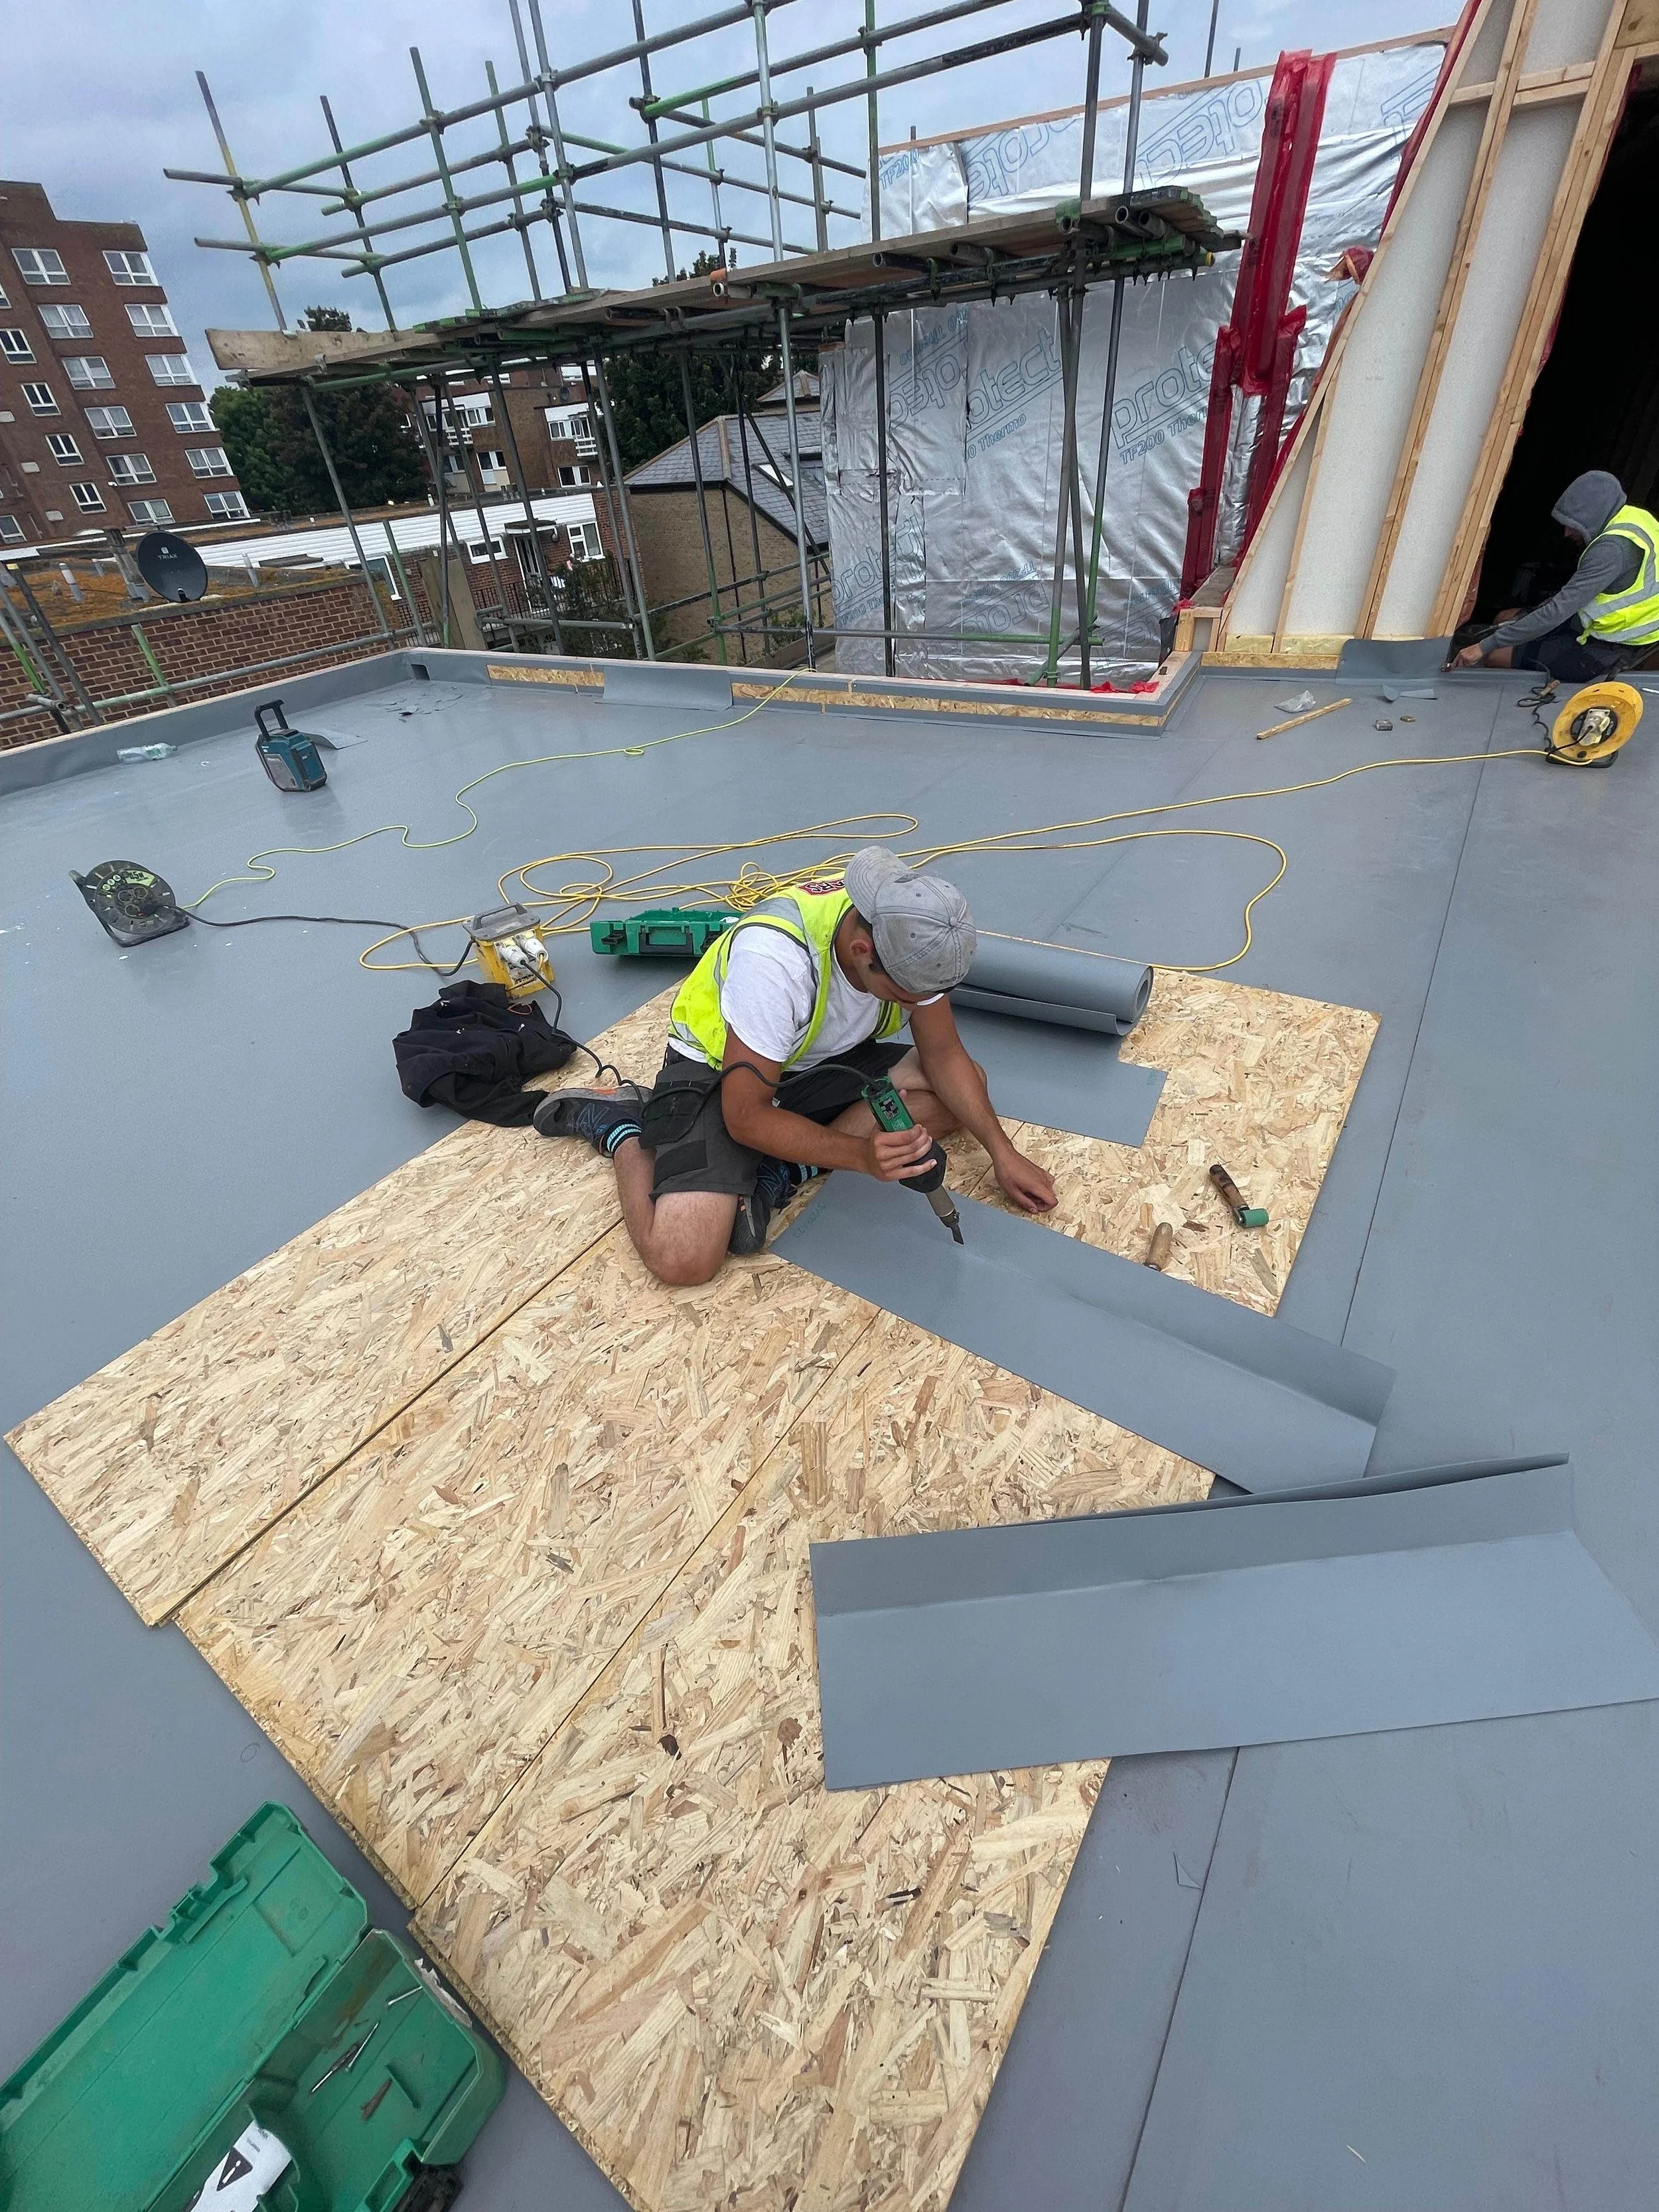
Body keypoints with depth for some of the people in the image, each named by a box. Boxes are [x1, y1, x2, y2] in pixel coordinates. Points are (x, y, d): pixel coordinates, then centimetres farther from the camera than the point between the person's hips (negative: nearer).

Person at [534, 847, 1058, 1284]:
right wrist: (862, 1155, -37)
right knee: (682, 1259, -24)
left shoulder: (907, 935, -17)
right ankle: (620, 1124, 4)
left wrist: (1002, 1152, -11)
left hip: (820, 1062, 7)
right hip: (718, 1071, -6)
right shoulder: (776, 958, -36)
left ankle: (777, 1175, -13)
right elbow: (747, 1116, -28)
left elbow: (943, 1055, -4)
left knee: (966, 1085, -9)